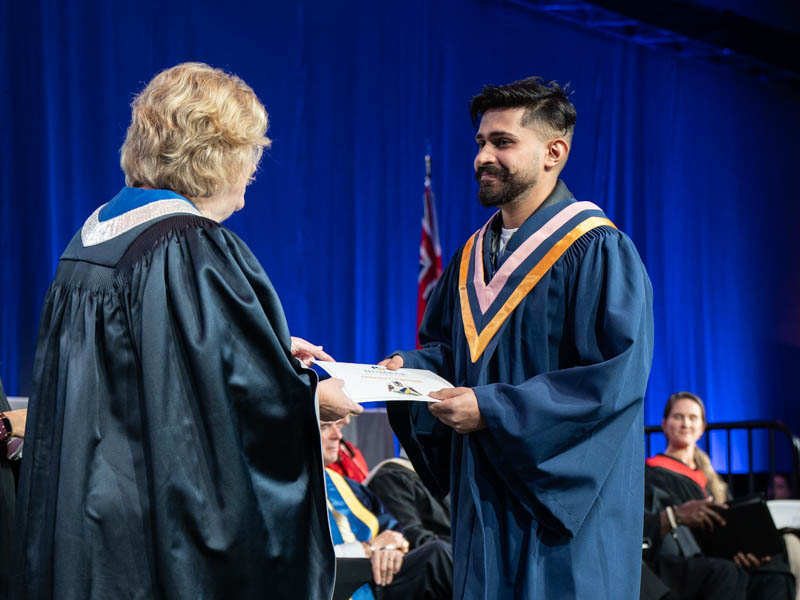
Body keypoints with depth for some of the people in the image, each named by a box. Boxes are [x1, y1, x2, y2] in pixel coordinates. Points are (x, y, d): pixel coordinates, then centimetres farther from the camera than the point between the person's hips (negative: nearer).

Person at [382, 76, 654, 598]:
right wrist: (409, 368, -1)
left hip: (564, 506, -7)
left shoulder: (598, 252, -10)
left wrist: (492, 409, -21)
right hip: (485, 497, 7)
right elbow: (444, 344, 24)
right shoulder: (474, 255, 14)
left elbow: (618, 374, -19)